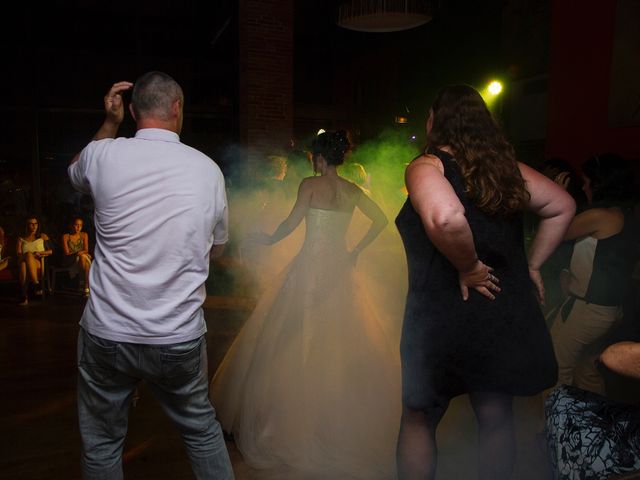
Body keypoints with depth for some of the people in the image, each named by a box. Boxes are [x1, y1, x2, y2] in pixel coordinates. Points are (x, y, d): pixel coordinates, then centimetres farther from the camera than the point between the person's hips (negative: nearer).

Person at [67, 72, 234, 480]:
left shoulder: (103, 155, -8)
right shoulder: (209, 169, -4)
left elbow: (76, 173, 19)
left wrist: (110, 123, 18)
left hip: (107, 335, 0)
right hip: (181, 340, 1)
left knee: (102, 445, 20)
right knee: (202, 430, 22)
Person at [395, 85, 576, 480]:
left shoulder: (427, 165, -14)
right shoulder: (505, 165, 5)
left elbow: (446, 218, -34)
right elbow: (563, 206, 12)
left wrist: (468, 267, -19)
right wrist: (532, 265, 11)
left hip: (444, 316, -5)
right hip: (509, 313, 6)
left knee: (419, 421, 15)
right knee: (496, 418, 20)